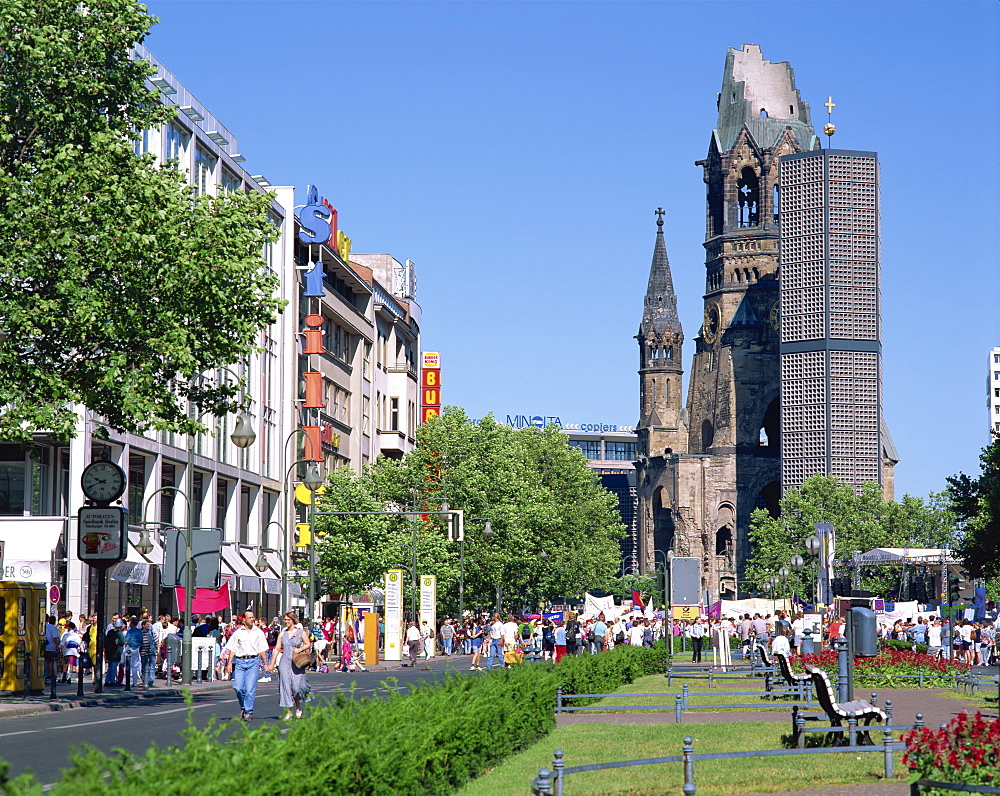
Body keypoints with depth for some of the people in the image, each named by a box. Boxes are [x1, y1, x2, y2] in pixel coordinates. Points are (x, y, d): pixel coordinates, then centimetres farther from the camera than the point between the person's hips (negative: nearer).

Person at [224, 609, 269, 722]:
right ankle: (243, 707, 19)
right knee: (238, 687, -5)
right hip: (240, 661, 1)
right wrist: (229, 663, 1)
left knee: (250, 688, -9)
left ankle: (248, 712, -3)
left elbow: (262, 649, 11)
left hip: (253, 661, -1)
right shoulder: (238, 632, 8)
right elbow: (233, 649, 9)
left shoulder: (258, 632, 8)